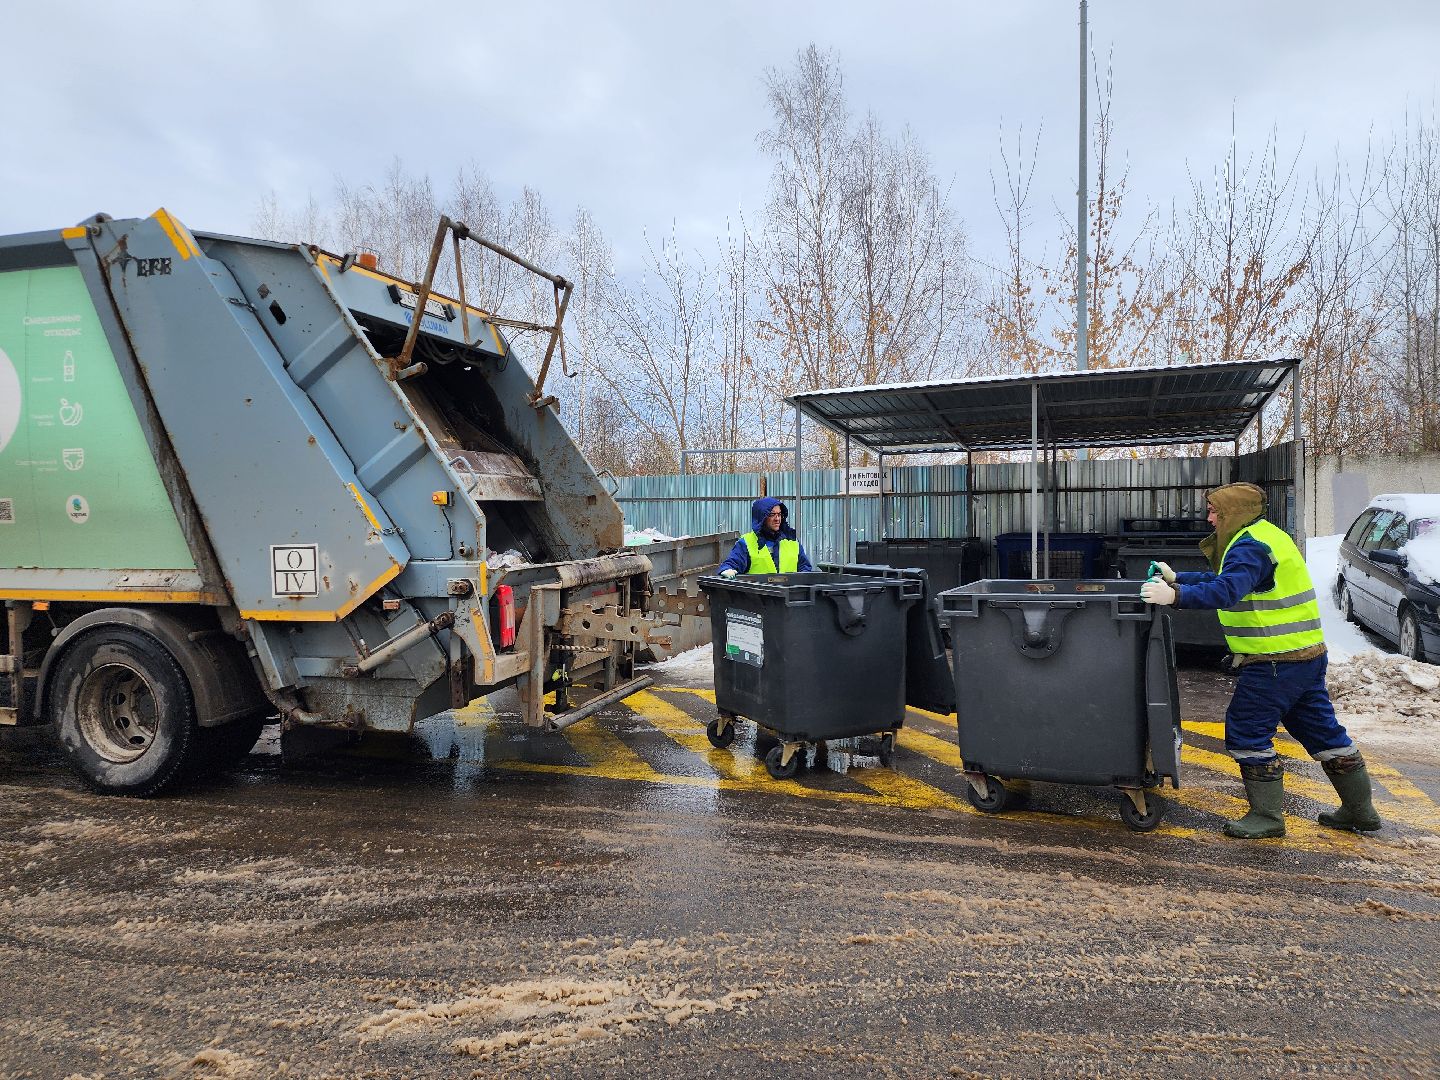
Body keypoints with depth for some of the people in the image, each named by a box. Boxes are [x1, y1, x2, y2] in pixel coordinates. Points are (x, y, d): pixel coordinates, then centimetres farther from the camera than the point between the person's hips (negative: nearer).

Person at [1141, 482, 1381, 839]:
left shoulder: (1250, 548, -17)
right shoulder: (1263, 537, 17)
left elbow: (1227, 591, -33)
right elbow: (1225, 580, 25)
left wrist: (1176, 595, -37)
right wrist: (1177, 578, 21)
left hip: (1276, 662, -11)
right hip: (1308, 654, 11)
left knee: (1247, 731, -3)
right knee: (1320, 730, 19)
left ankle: (1266, 816, 4)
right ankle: (1360, 810, 29)